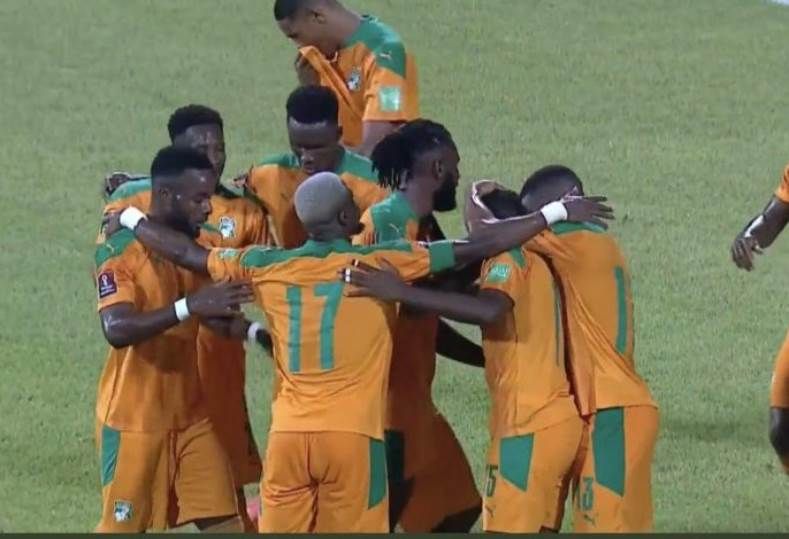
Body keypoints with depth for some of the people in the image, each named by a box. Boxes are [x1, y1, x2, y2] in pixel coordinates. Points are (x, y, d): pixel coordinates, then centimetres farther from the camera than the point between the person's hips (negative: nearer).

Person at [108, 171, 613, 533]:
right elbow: (475, 250, -2)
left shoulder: (267, 266, 6)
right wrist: (557, 213, 5)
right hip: (354, 434, -3)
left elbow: (188, 253, 19)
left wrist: (131, 218, 37)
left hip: (288, 435, 3)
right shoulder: (378, 264, -3)